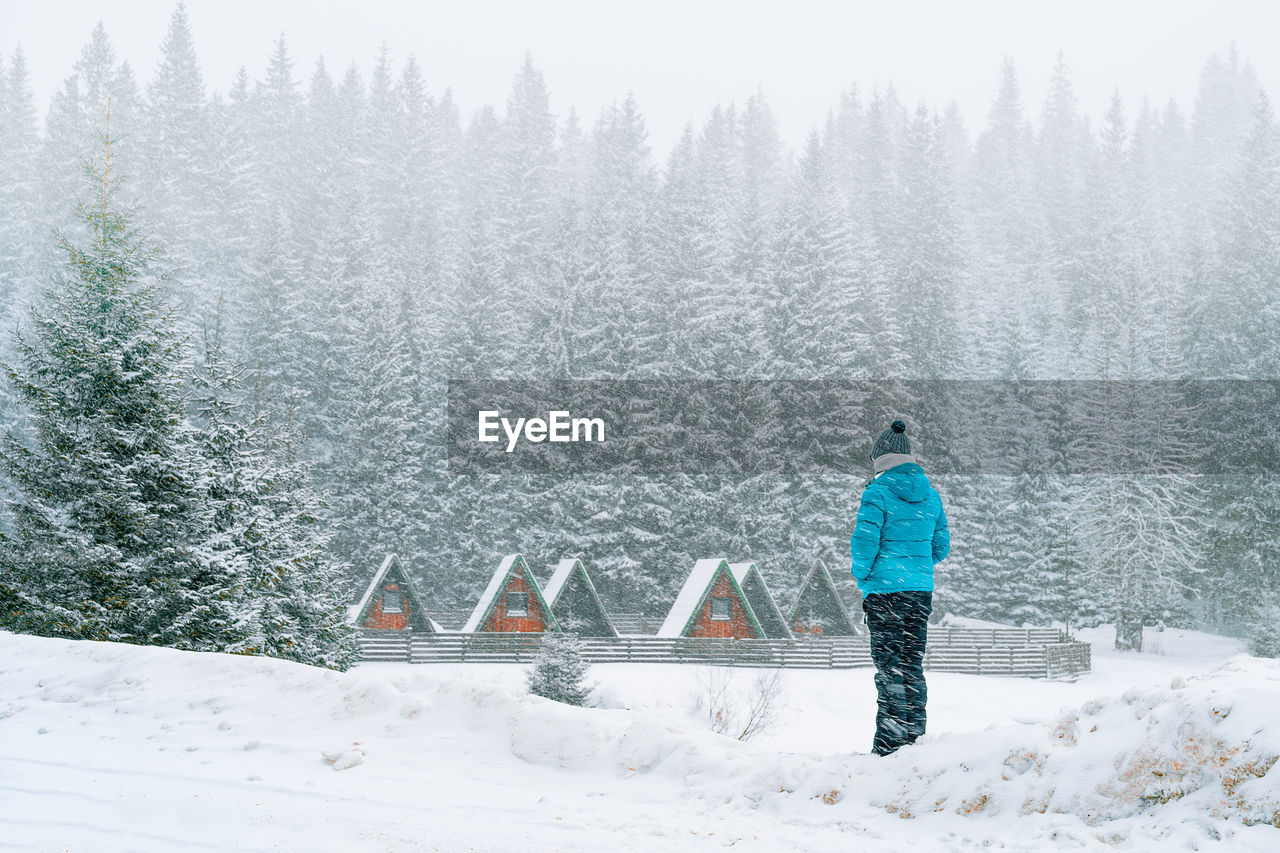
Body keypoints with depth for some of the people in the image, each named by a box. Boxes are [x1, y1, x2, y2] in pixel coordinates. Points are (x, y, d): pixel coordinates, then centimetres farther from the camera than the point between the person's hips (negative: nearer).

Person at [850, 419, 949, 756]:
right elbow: (941, 545, 13)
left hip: (885, 589, -6)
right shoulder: (930, 495, 9)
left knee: (888, 665, -3)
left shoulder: (878, 493, -10)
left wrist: (861, 576, 2)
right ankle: (914, 735, 16)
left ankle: (890, 742, -3)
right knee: (913, 664, 13)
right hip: (922, 590, 6)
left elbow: (864, 542, -14)